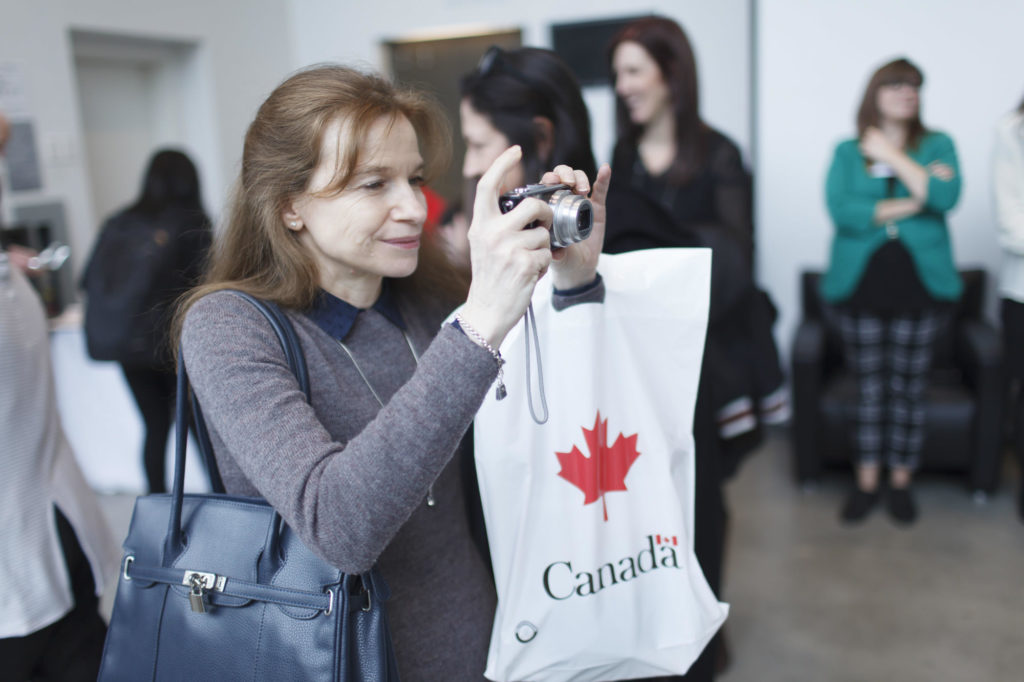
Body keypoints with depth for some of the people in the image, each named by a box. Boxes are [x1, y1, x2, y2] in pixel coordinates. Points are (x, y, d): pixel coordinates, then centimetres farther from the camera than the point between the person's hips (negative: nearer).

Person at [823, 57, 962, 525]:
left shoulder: (938, 145, 8)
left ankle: (901, 483, 22)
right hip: (859, 284, 0)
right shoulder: (848, 151, 6)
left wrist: (892, 155, -9)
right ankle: (866, 483, 19)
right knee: (869, 388, 7)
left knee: (908, 390, 7)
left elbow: (946, 197, -12)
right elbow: (840, 210, -11)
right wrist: (912, 204, -9)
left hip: (921, 285, 0)